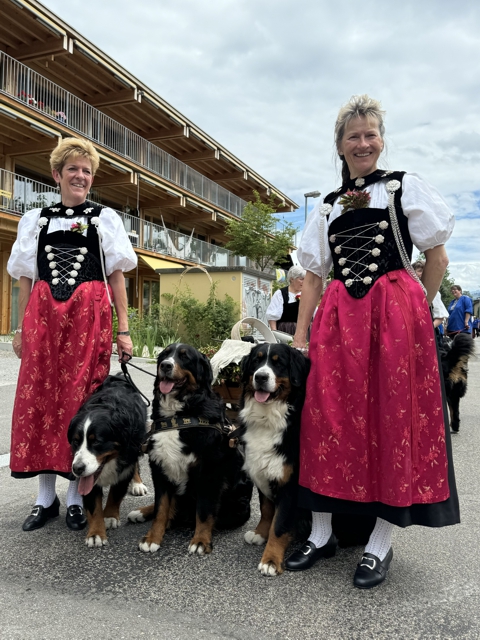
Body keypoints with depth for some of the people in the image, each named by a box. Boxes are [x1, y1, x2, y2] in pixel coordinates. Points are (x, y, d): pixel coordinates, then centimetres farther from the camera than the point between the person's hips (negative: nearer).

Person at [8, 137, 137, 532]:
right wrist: (21, 329, 7)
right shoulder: (35, 220, 17)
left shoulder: (105, 219, 12)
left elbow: (117, 277, 7)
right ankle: (46, 497, 14)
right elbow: (26, 279, 14)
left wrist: (123, 330, 0)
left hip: (89, 317, -2)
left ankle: (76, 497, 9)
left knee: (81, 399, -3)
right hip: (42, 316, 2)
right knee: (38, 399, 0)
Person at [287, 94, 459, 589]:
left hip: (395, 315, -3)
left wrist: (414, 311, 4)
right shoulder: (327, 208, 17)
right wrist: (299, 339, 5)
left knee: (393, 419, -2)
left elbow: (437, 258, 6)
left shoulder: (406, 187, 8)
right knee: (327, 419, 1)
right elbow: (313, 276, 13)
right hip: (337, 320, 4)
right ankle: (321, 533, 15)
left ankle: (380, 544, 11)